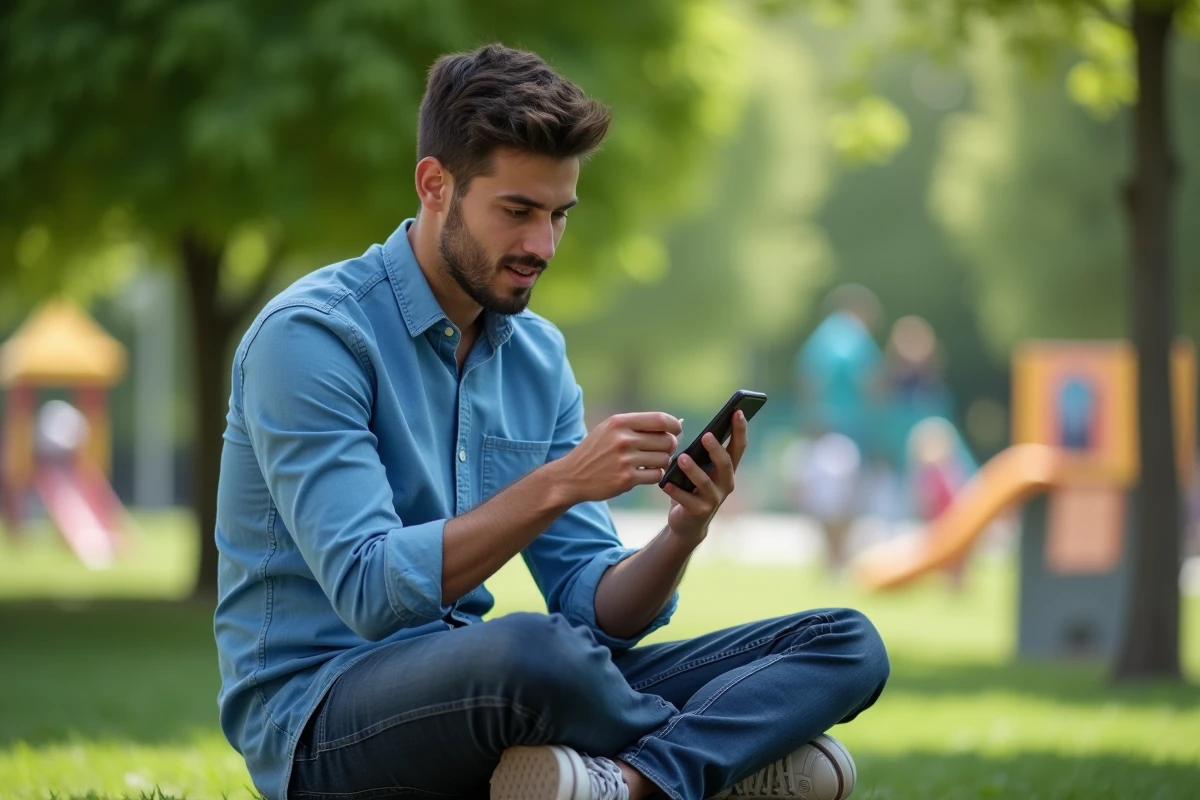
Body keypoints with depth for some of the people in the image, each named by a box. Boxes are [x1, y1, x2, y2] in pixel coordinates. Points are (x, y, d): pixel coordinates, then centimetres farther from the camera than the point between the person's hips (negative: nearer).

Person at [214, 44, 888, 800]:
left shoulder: (539, 354, 11)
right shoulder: (309, 335, -12)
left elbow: (597, 609, 7)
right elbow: (371, 593, -22)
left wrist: (684, 532, -14)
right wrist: (561, 482, -26)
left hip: (485, 692, 8)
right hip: (319, 718, -8)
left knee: (845, 645, -4)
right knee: (535, 651, -42)